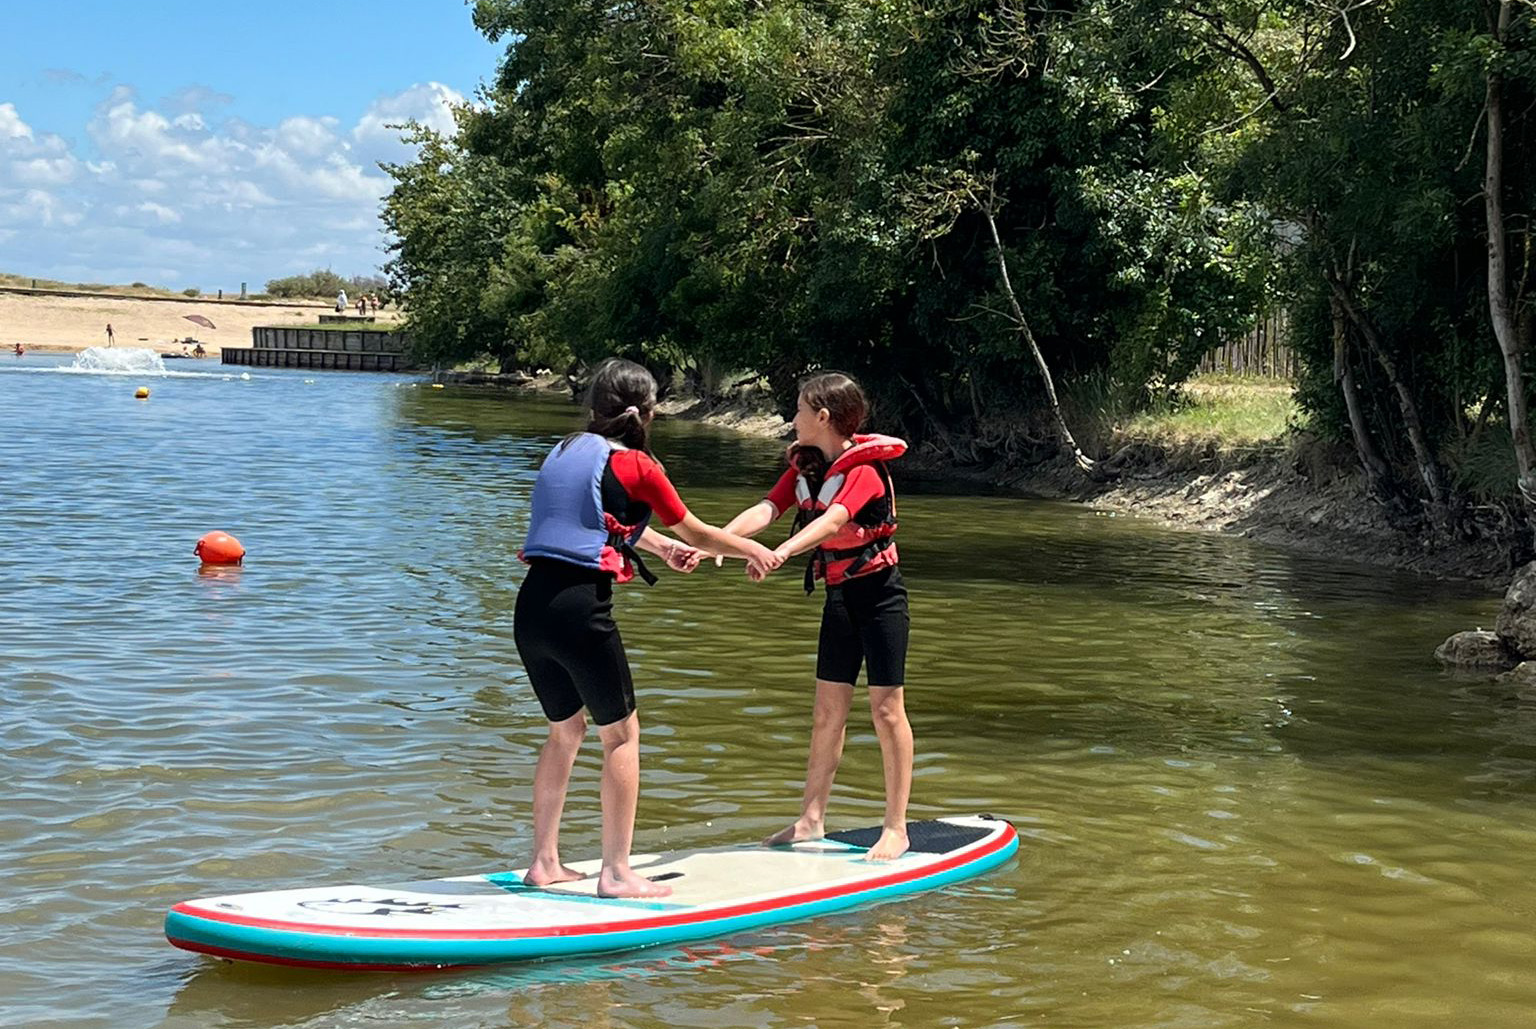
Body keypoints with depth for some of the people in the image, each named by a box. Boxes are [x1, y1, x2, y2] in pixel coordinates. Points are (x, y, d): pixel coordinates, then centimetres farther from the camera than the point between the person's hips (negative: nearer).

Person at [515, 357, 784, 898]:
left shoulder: (565, 451, 17)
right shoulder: (634, 465, -2)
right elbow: (697, 534, 8)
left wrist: (664, 547, 46)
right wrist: (754, 550, 25)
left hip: (531, 604, 7)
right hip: (580, 608, -7)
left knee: (566, 727, 21)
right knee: (621, 733, 7)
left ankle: (544, 862, 23)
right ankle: (616, 872, 7)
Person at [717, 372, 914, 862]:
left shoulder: (864, 469, -19)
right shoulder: (805, 467, 5)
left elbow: (833, 521, -36)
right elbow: (766, 509, -9)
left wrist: (781, 551, -52)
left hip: (879, 592, -8)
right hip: (839, 595, 8)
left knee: (886, 708, -4)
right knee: (827, 709, 9)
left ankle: (896, 829, 3)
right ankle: (811, 819, 15)